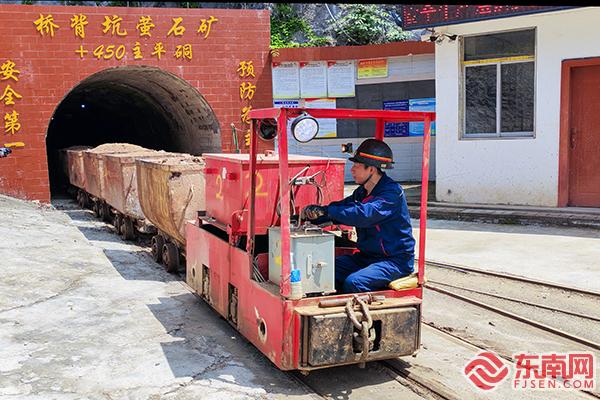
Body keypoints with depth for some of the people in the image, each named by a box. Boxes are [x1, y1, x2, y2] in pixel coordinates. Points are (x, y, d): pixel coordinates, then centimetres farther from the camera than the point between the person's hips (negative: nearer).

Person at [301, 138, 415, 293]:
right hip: (367, 256, 8)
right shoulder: (362, 192, 11)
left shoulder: (392, 192, -19)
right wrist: (313, 214, -12)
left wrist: (327, 210, -28)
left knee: (353, 282, -29)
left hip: (396, 260, -8)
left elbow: (363, 215, -32)